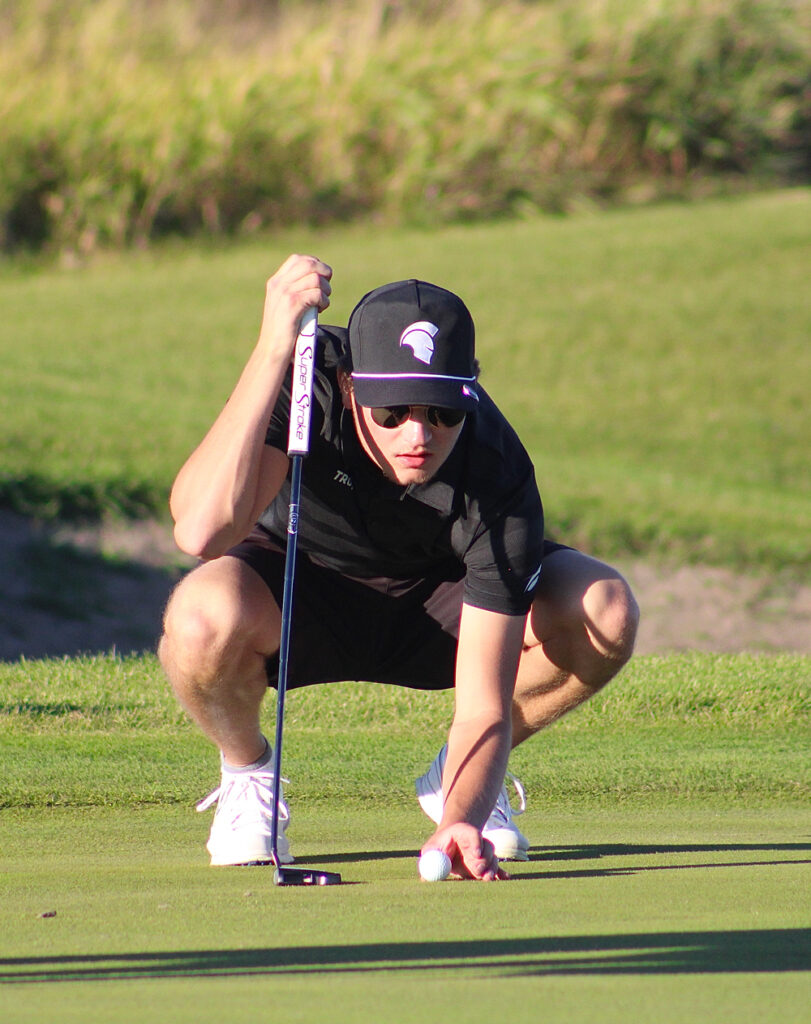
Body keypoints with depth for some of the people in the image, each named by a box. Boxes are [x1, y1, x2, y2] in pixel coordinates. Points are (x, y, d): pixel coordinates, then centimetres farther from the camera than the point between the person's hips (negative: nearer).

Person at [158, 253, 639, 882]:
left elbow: (484, 705, -33)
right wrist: (272, 350, -52)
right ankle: (246, 772, -1)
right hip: (299, 591, -1)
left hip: (439, 604, 1)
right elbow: (202, 531, -49)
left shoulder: (499, 481, -32)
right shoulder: (310, 382, -32)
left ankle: (456, 785, 3)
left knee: (607, 613, -27)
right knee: (204, 619, -38)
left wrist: (462, 821, -53)